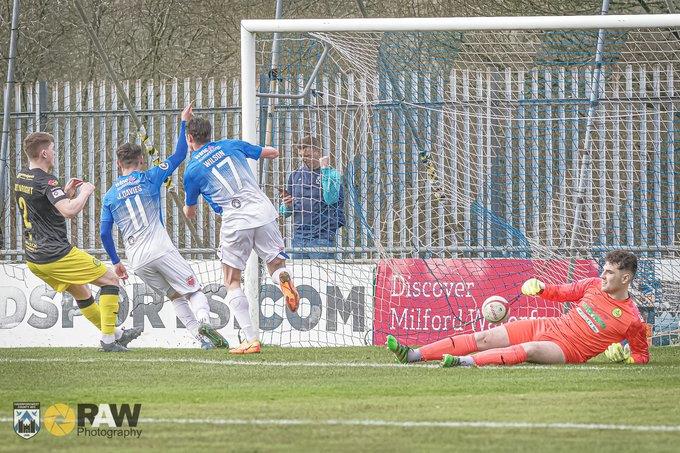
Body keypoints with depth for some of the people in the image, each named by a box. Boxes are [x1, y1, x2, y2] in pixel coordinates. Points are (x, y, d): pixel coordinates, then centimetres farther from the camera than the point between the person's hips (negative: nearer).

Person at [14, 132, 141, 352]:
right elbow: (69, 211, -32)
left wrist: (66, 192, 15)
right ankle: (108, 339, -4)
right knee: (110, 279, 1)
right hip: (56, 255, -10)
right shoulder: (46, 181, -19)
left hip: (33, 256, 10)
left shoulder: (21, 178, 10)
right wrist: (85, 192, -14)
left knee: (80, 291, 25)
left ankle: (117, 334, 35)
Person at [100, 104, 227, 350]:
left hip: (137, 262, 3)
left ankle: (199, 335, 0)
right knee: (194, 291, -1)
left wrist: (116, 262, 21)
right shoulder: (149, 178, 5)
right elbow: (179, 155, 8)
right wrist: (183, 123, 16)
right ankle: (203, 320, -33)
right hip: (161, 250, -3)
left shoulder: (109, 196, 13)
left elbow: (104, 234, 11)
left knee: (176, 297, 17)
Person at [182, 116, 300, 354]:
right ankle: (284, 279, -26)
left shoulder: (192, 170, 7)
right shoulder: (231, 145, 15)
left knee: (232, 283, 11)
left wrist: (186, 206, 45)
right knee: (276, 265, 15)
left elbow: (189, 213, 21)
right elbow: (272, 153, 22)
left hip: (236, 222, -3)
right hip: (263, 210, 3)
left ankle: (251, 339, -2)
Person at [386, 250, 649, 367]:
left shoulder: (632, 320, -8)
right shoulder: (595, 285, 8)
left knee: (530, 350, -39)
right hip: (546, 327, 6)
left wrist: (625, 356, -20)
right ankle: (412, 355, -12)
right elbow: (564, 292, 21)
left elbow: (643, 355, 1)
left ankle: (467, 361, -56)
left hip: (567, 349, -6)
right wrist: (540, 288, 1)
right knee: (484, 338, -6)